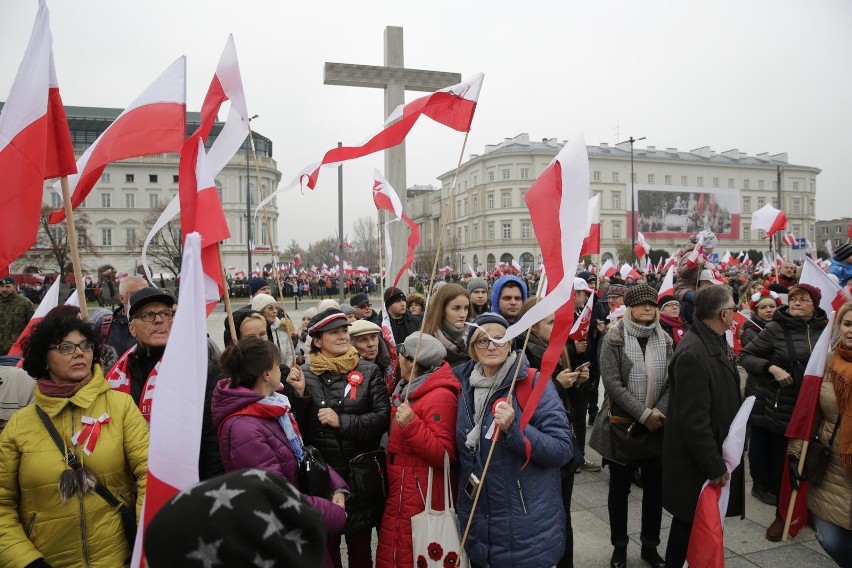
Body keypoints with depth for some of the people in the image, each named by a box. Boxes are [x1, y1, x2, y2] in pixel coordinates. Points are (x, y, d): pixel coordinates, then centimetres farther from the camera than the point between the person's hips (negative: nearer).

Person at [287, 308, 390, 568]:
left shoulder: (369, 371, -2)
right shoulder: (304, 374, -2)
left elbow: (383, 417, -8)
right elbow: (298, 427, 0)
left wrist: (342, 421, -17)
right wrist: (299, 394, -15)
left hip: (360, 474, 0)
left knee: (360, 547, 15)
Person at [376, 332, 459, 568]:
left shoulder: (439, 396, -20)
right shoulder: (407, 389, 9)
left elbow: (443, 455, -24)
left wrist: (411, 424, -30)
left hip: (419, 495, -9)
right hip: (400, 491, 9)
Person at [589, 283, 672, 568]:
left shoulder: (665, 340, 5)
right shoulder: (614, 338, -9)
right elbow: (612, 382, -15)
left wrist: (659, 413, -15)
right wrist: (643, 413, -20)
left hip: (658, 425, 4)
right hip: (623, 424, -3)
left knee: (655, 488, 14)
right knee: (619, 488, 10)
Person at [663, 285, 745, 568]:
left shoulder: (715, 343, 4)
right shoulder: (693, 353, -28)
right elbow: (693, 420, -27)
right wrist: (714, 465, -20)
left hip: (714, 452, 9)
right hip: (698, 462, -9)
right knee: (690, 522, 8)